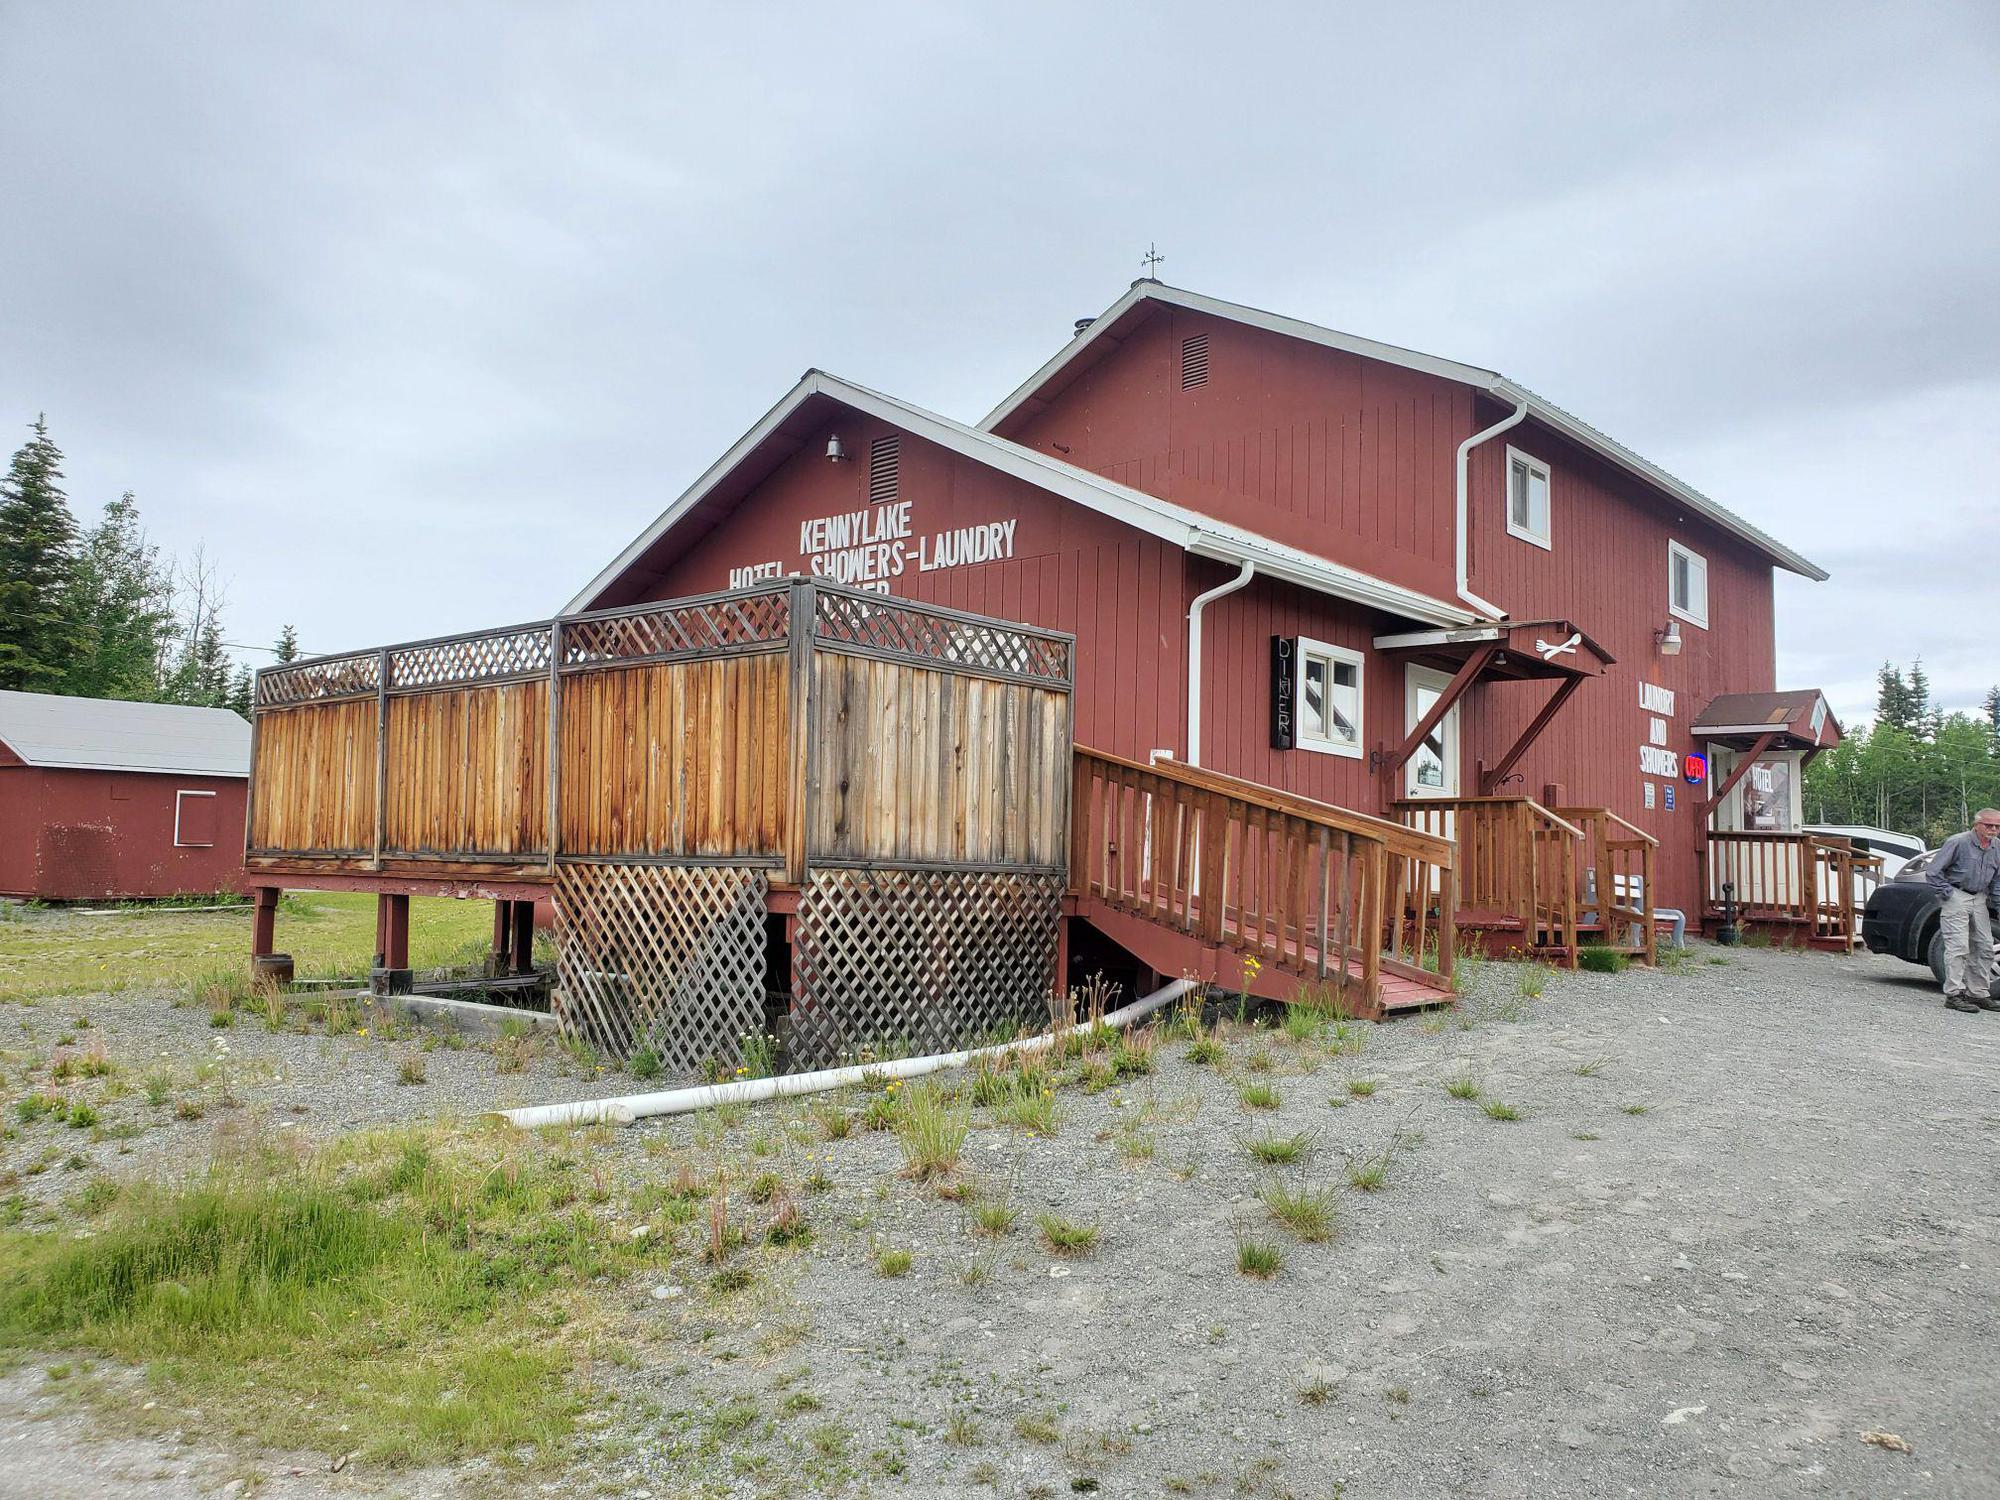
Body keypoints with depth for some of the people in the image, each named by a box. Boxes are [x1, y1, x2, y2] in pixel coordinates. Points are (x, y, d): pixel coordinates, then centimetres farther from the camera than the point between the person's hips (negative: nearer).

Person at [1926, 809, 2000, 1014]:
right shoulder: (1958, 842, -14)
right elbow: (1933, 872, -12)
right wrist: (1947, 894, -11)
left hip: (1979, 900, 7)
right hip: (1957, 898, -7)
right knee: (1958, 947, -10)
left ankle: (1979, 993, 17)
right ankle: (1954, 994, -9)